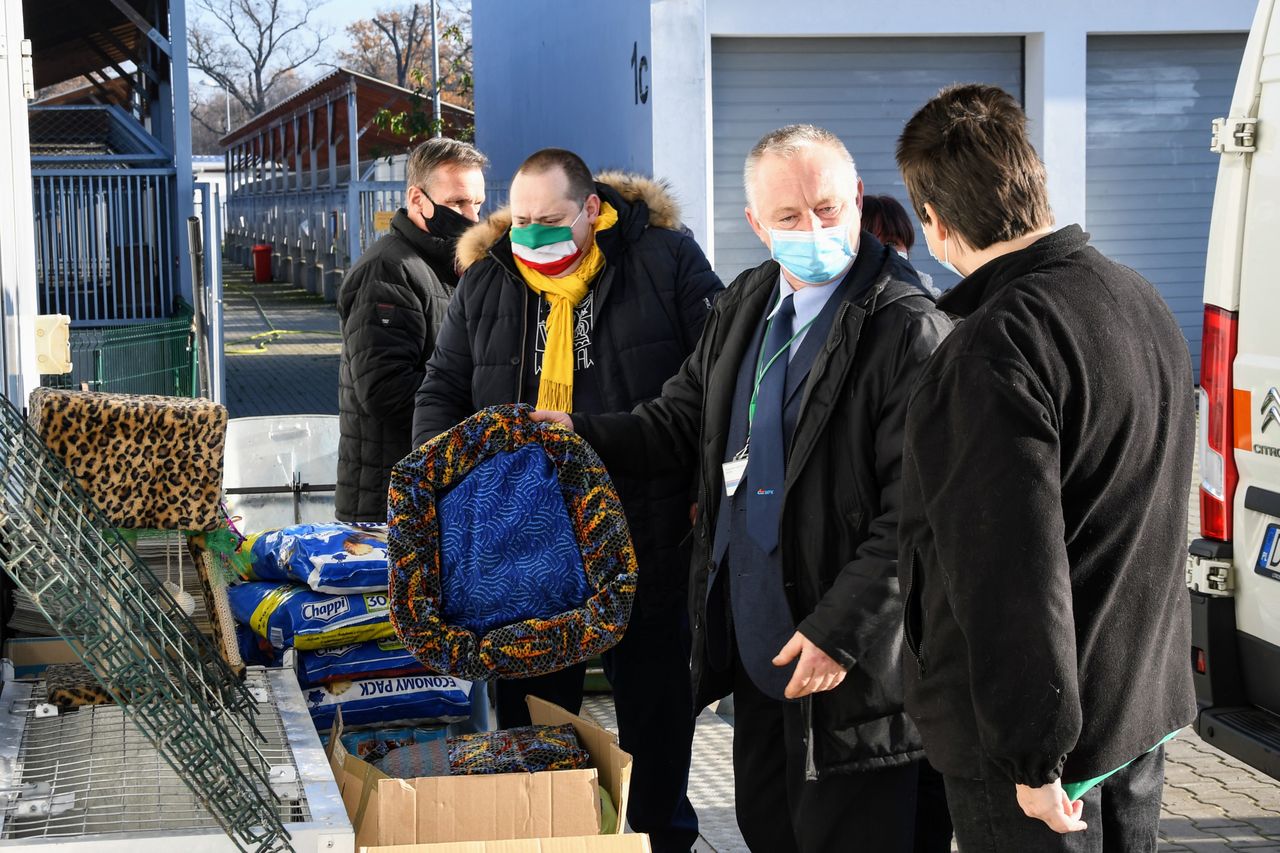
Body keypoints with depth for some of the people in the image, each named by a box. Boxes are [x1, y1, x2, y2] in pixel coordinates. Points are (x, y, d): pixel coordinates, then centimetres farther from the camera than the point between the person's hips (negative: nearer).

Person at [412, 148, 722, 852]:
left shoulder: (664, 259, -6)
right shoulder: (485, 281, 4)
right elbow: (441, 392, 11)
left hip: (645, 528, -2)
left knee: (655, 696, 11)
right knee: (531, 708, 12)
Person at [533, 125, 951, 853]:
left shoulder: (909, 329, -17)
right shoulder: (745, 305, 10)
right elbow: (683, 423, 20)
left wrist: (839, 632, -21)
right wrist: (579, 434, 4)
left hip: (851, 663, -8)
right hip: (754, 646, 8)